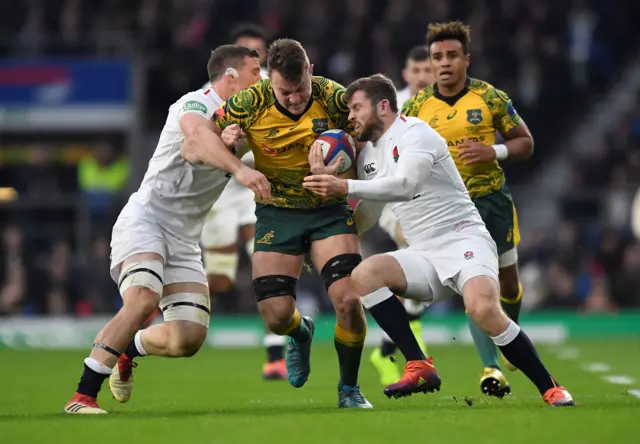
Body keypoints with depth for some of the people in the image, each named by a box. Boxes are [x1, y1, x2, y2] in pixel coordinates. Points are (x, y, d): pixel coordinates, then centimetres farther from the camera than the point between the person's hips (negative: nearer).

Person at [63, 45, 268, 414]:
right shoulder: (197, 104, -12)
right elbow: (197, 134, -34)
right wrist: (239, 169, -48)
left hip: (185, 241, 8)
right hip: (146, 218, -8)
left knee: (189, 339, -5)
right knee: (143, 300, -32)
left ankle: (128, 349, 27)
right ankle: (82, 397, -29)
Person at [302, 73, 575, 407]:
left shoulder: (414, 132, -8)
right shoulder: (368, 154, 17)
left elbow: (405, 185, -27)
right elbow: (366, 218, 25)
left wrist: (346, 188, -29)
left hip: (463, 239, -7)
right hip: (424, 256, 7)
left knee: (483, 308, -34)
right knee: (363, 275, -20)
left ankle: (550, 389, -20)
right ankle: (419, 367, -20)